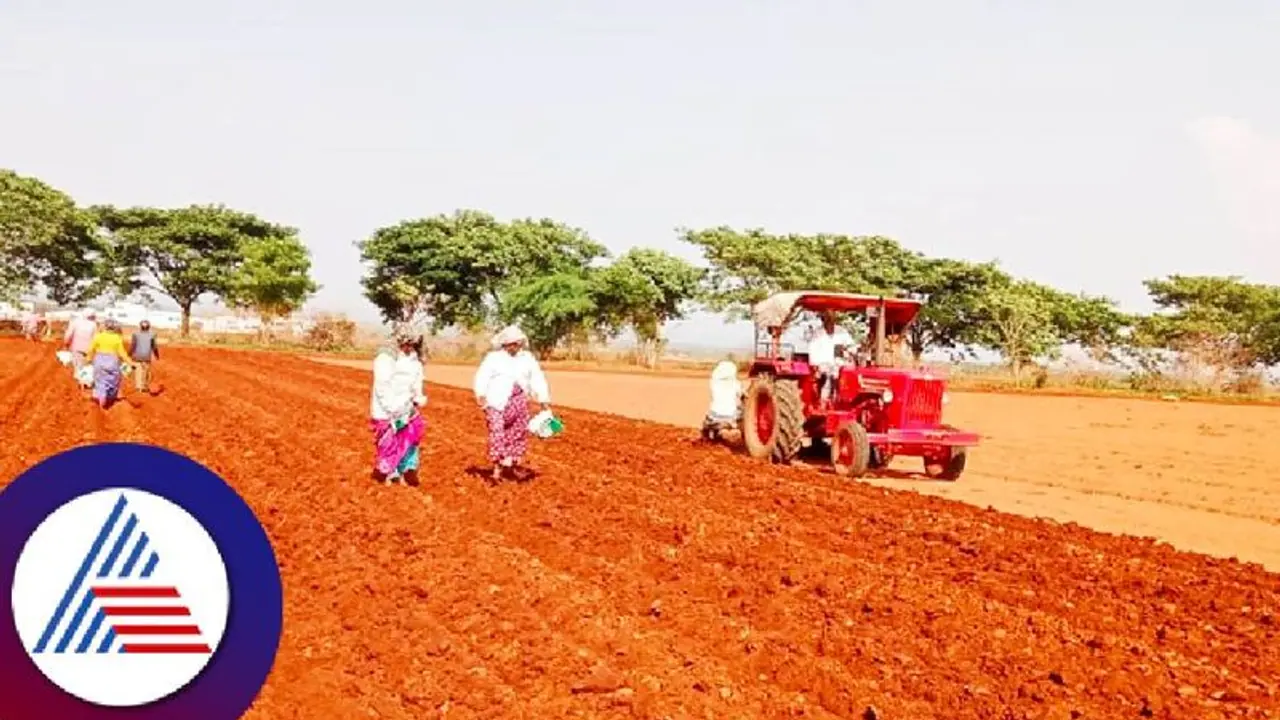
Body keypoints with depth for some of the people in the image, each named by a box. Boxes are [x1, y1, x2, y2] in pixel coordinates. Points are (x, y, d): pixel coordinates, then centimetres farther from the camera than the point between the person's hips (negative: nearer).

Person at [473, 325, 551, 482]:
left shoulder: (528, 358, 11)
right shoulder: (493, 357, 0)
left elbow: (537, 379, 11)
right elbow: (482, 376, -8)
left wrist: (544, 400, 3)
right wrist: (480, 394, -24)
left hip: (518, 403, 4)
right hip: (497, 402, -4)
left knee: (519, 432, 7)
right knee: (497, 432, -11)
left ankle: (514, 465, 19)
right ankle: (497, 467, -10)